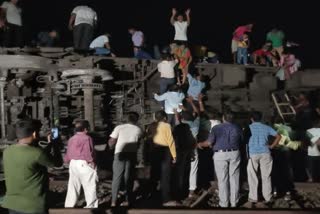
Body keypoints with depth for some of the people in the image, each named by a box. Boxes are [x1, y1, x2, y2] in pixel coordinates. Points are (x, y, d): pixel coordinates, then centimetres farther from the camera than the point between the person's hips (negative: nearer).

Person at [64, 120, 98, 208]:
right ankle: (91, 206, 6)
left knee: (73, 187, 14)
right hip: (84, 164, -7)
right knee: (90, 186, 2)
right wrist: (91, 162, -6)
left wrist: (67, 160, 28)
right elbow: (88, 152, -17)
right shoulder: (87, 138, -12)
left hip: (73, 164, 7)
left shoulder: (71, 139, 9)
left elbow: (68, 154, 13)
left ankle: (68, 205, 18)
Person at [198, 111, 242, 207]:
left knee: (222, 180, 2)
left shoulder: (217, 128, -5)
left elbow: (209, 143, -8)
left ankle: (224, 204, 5)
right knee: (234, 178, 8)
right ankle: (234, 202, 13)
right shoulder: (237, 128, 6)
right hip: (234, 153, 3)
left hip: (220, 154, -3)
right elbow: (241, 141, 9)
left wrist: (200, 144, 11)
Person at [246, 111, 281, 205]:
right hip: (265, 153, 2)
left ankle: (253, 197, 9)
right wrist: (271, 146, 14)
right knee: (266, 176, 8)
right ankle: (268, 197, 11)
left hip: (252, 153, -2)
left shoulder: (249, 127, 1)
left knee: (253, 177, 6)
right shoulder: (266, 128, 9)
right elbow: (278, 136, 10)